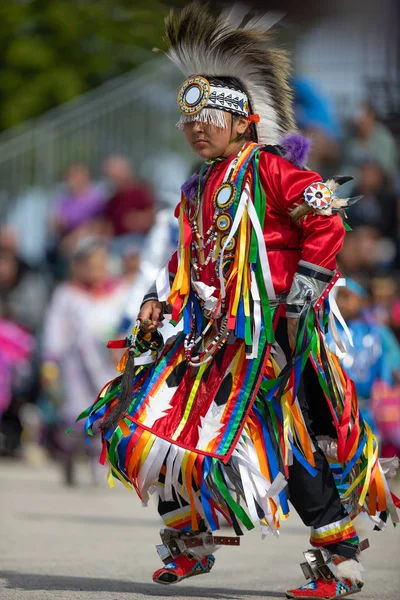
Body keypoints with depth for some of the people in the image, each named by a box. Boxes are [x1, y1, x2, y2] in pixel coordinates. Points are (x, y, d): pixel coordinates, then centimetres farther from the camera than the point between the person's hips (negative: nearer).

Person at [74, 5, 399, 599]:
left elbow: (327, 227, -14)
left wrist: (299, 297, -16)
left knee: (289, 439, -12)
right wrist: (158, 301, 16)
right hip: (213, 334, 8)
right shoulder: (198, 189, 17)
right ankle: (189, 542, 17)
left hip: (272, 334, -8)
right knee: (153, 419, 3)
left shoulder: (269, 169, -7)